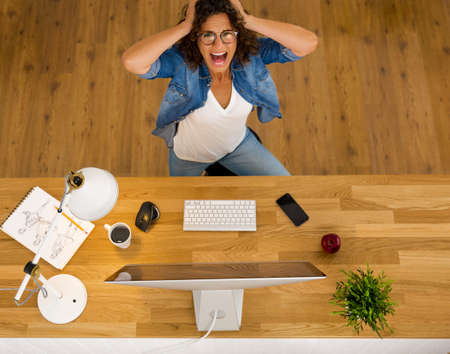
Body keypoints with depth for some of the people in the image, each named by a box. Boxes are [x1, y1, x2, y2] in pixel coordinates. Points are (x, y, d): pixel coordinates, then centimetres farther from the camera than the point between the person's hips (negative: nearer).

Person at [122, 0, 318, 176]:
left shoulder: (252, 53, -28)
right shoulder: (182, 60, -35)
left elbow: (309, 43, -39)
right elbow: (131, 61, -52)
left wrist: (248, 20, -43)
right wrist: (184, 26, -47)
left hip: (238, 144, 2)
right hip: (188, 155, -1)